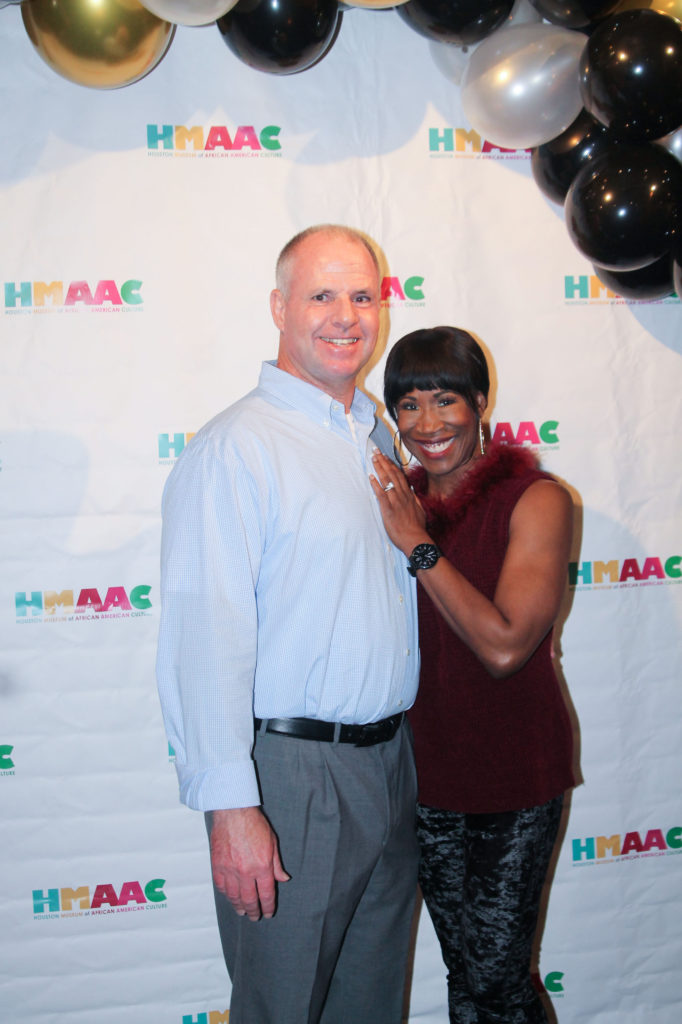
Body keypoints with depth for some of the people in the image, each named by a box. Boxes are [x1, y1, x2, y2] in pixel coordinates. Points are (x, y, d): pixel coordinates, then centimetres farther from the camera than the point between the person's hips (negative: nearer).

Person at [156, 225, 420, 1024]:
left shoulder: (379, 438, 11)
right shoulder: (235, 448, -14)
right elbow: (205, 637, -20)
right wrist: (230, 807, -24)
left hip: (392, 762, 7)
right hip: (291, 773, -7)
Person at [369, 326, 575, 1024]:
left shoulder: (535, 498, -12)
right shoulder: (398, 497, 4)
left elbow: (505, 645, -23)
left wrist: (419, 543, -20)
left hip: (514, 775, -5)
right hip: (426, 765, 5)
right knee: (461, 967, 17)